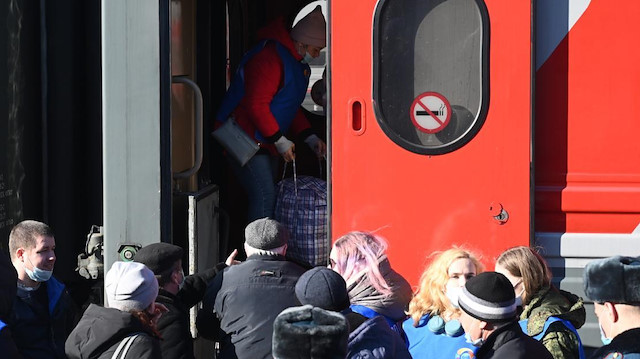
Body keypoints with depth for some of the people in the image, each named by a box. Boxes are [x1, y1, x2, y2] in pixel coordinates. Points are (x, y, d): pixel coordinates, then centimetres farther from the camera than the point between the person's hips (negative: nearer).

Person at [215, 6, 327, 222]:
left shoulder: (297, 62, 13)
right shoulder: (270, 58, -21)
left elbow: (290, 107, 22)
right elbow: (256, 105, -25)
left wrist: (310, 138, 10)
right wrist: (280, 141, -20)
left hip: (264, 142, 10)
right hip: (244, 139, -10)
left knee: (268, 195, 9)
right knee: (264, 196, -15)